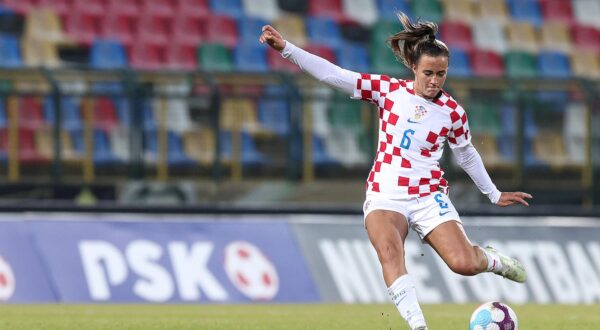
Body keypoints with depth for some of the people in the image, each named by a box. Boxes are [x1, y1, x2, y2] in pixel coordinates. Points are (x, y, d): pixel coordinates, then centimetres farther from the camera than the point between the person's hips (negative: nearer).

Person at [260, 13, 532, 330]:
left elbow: (467, 156, 19)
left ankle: (495, 261, 20)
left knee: (464, 263, -17)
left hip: (429, 197, 0)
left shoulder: (452, 112, 2)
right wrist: (286, 48, -13)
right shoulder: (389, 90, 0)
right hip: (385, 196, 0)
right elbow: (333, 75, -5)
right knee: (389, 251, -32)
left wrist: (494, 194, 27)